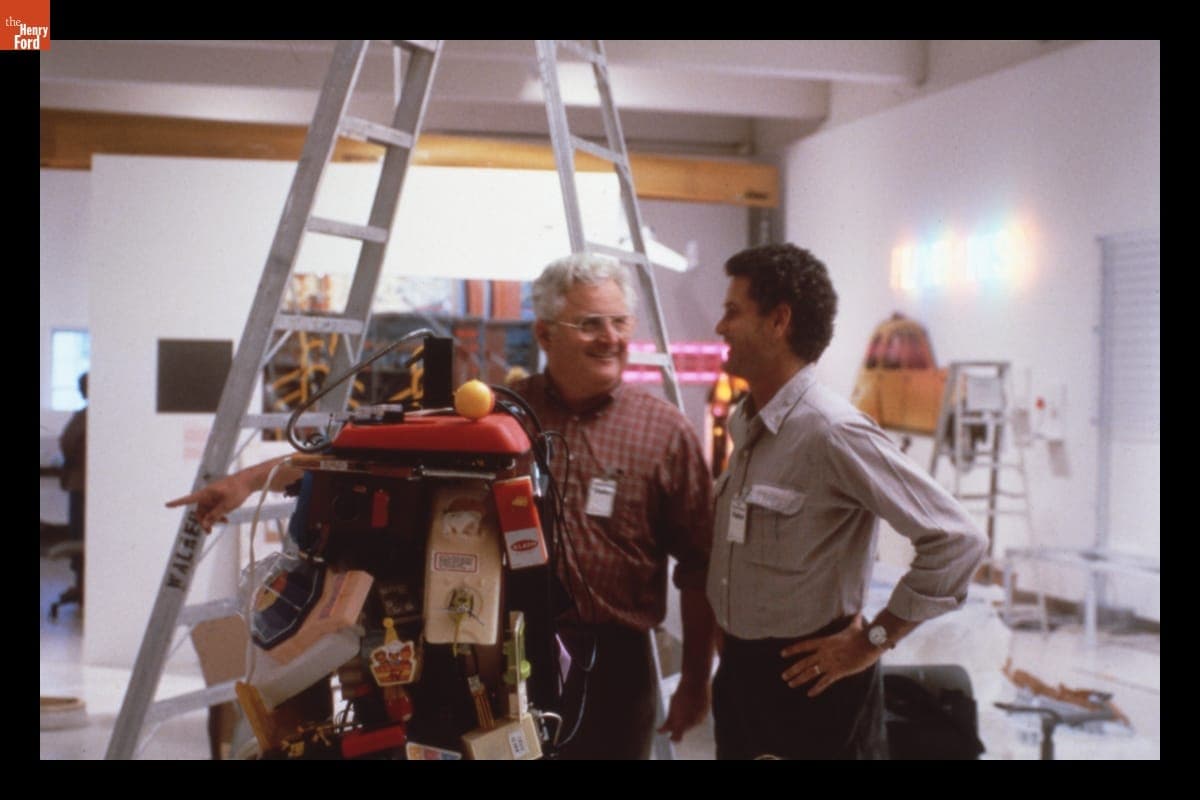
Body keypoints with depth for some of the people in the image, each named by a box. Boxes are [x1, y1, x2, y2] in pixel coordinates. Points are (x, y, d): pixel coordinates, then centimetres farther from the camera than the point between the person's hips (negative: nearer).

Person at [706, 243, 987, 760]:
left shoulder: (832, 432, -21)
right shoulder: (745, 425, 4)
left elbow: (957, 539, -24)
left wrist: (872, 641, -17)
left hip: (810, 683, -8)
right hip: (739, 673, 8)